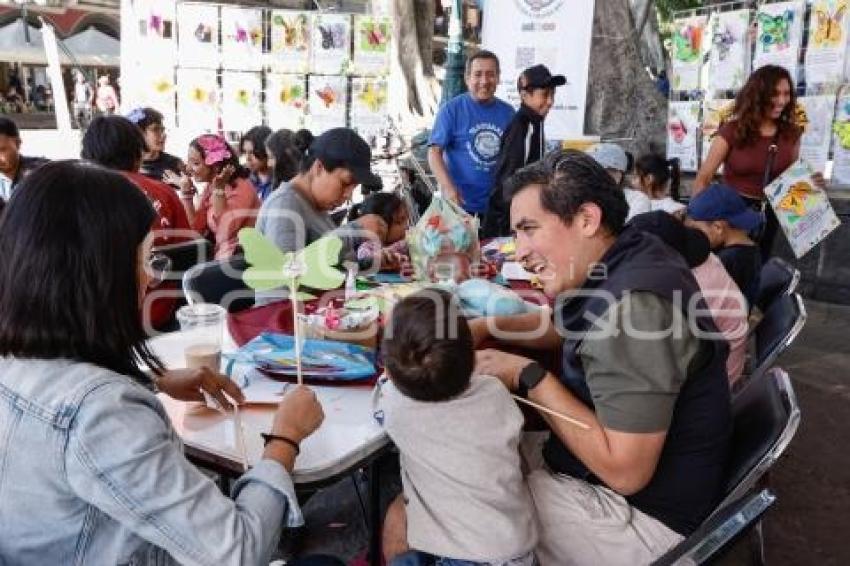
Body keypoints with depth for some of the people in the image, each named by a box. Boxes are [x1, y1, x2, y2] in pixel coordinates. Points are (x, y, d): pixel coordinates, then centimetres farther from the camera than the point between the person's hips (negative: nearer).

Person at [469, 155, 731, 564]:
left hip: (645, 515, -9)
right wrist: (487, 326, 2)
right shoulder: (627, 263, -1)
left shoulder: (633, 305, -30)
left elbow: (624, 471, -31)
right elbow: (568, 328, 19)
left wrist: (529, 378, -21)